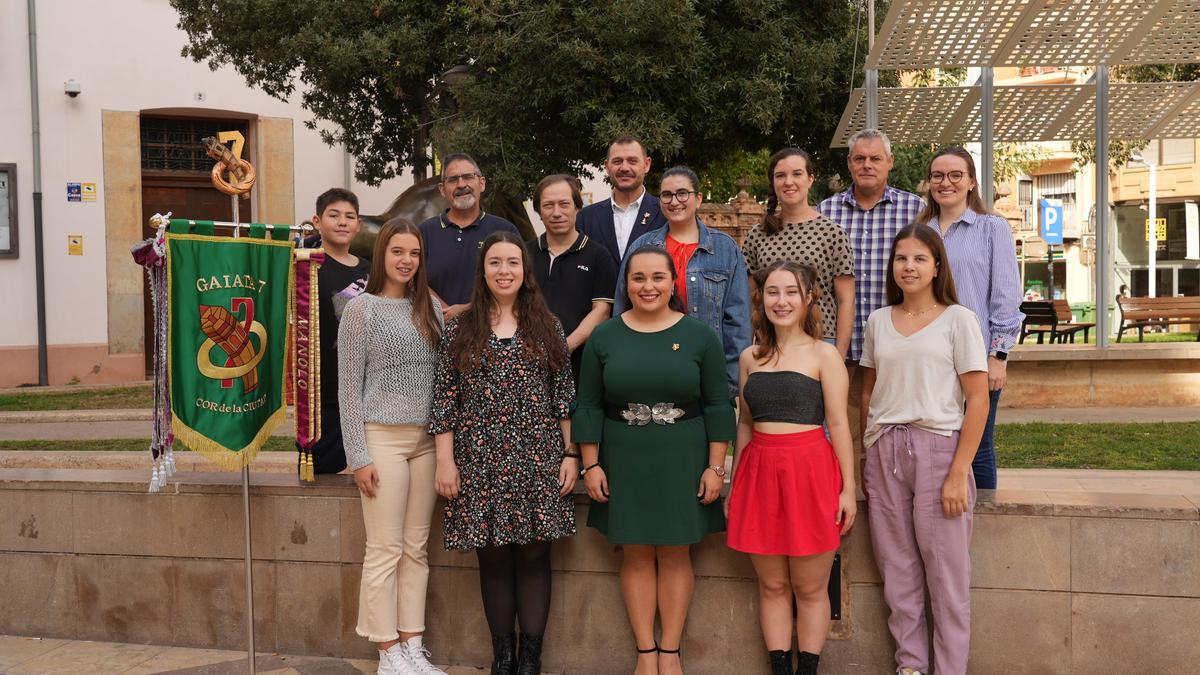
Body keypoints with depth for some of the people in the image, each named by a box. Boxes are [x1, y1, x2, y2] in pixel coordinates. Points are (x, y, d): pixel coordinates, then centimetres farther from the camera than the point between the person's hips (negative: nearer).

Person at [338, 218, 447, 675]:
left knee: (416, 549, 8)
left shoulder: (430, 309, 11)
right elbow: (348, 388, -4)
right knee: (386, 550, -1)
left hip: (426, 441, 4)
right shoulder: (361, 309, -2)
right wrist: (359, 455, -10)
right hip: (382, 438, -4)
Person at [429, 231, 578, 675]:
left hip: (538, 459, 0)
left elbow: (564, 396, 6)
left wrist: (571, 454, 1)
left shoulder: (547, 327, 6)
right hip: (481, 461, 0)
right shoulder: (460, 330, 4)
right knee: (493, 559, 6)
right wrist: (445, 461, -3)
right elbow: (445, 399, 2)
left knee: (533, 555, 3)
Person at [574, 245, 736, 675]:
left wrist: (715, 466, -4)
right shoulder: (604, 338, 2)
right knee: (636, 554, 6)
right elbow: (589, 407, 4)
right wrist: (591, 465, -1)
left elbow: (717, 407, 0)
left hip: (682, 462, -1)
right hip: (624, 462, 1)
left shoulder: (698, 336, -1)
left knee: (676, 554, 5)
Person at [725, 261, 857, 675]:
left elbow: (838, 425, -4)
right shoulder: (751, 357, 10)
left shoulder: (823, 355, -2)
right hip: (760, 472, 4)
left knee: (810, 588, 5)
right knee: (771, 586, 9)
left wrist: (848, 488, -7)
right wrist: (734, 484, 16)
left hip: (810, 473, -4)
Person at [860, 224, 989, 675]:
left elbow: (978, 401, -5)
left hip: (938, 447, -4)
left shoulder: (958, 320, -1)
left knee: (945, 570, 2)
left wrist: (958, 473, -12)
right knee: (897, 568, 9)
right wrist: (867, 459, 8)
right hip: (884, 451, 4)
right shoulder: (879, 321, 11)